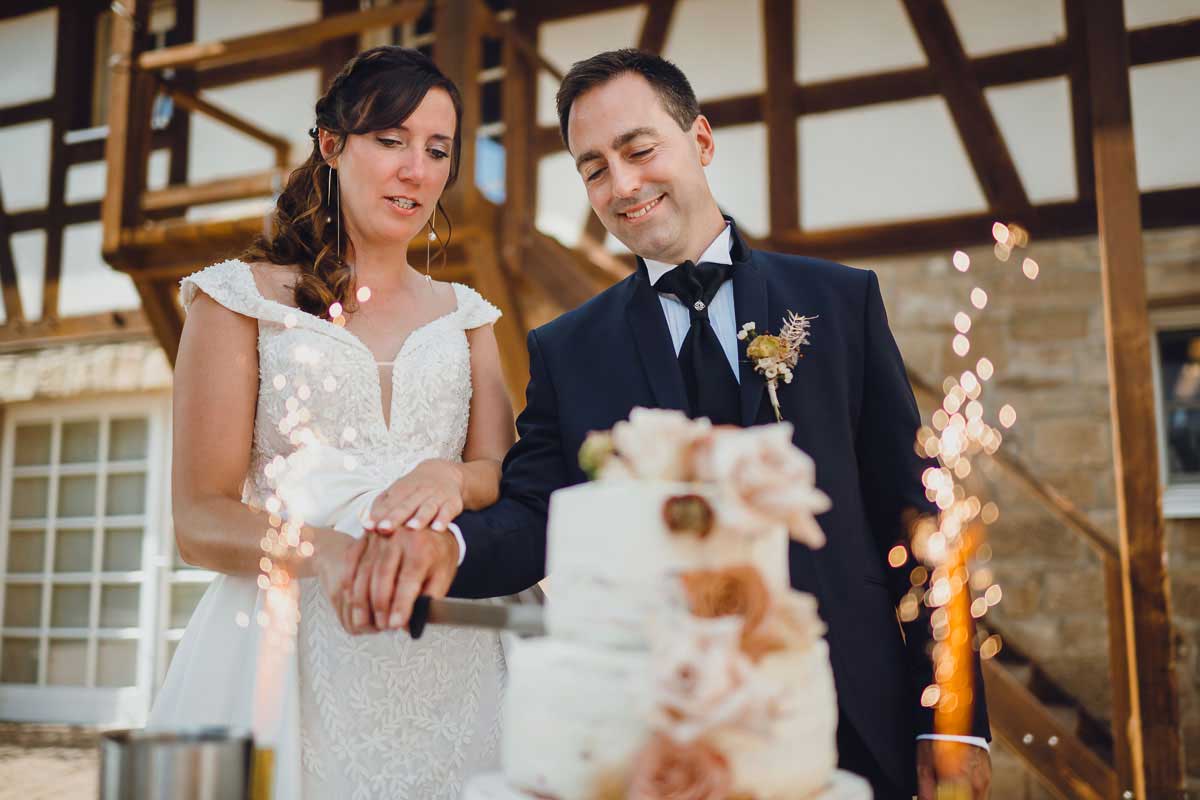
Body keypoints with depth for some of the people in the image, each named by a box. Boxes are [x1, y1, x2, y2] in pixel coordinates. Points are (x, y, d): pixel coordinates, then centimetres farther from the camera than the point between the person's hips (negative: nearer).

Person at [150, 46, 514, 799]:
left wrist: (447, 477, -19)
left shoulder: (464, 315, 13)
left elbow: (504, 476, 5)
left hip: (446, 662, 3)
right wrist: (328, 553, -25)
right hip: (287, 647, -3)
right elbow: (201, 520, -4)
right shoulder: (243, 298, 2)